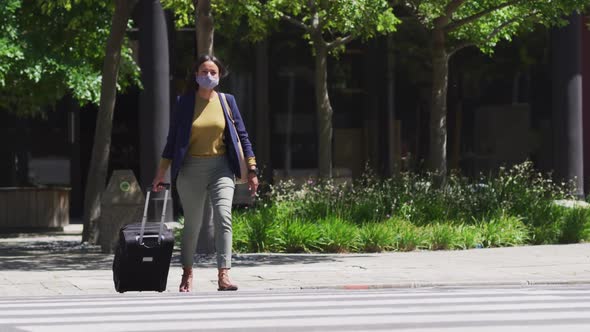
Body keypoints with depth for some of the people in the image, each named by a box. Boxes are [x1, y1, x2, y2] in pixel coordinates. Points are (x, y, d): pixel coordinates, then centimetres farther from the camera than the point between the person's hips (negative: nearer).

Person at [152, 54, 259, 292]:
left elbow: (242, 135, 9)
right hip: (191, 168, 0)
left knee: (223, 217, -17)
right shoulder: (184, 102, 2)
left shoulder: (227, 101, 6)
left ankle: (223, 275, -23)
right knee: (192, 223, 5)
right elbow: (173, 138, 6)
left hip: (220, 167, 1)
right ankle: (187, 274, 24)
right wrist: (161, 172, 5)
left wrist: (252, 169, 4)